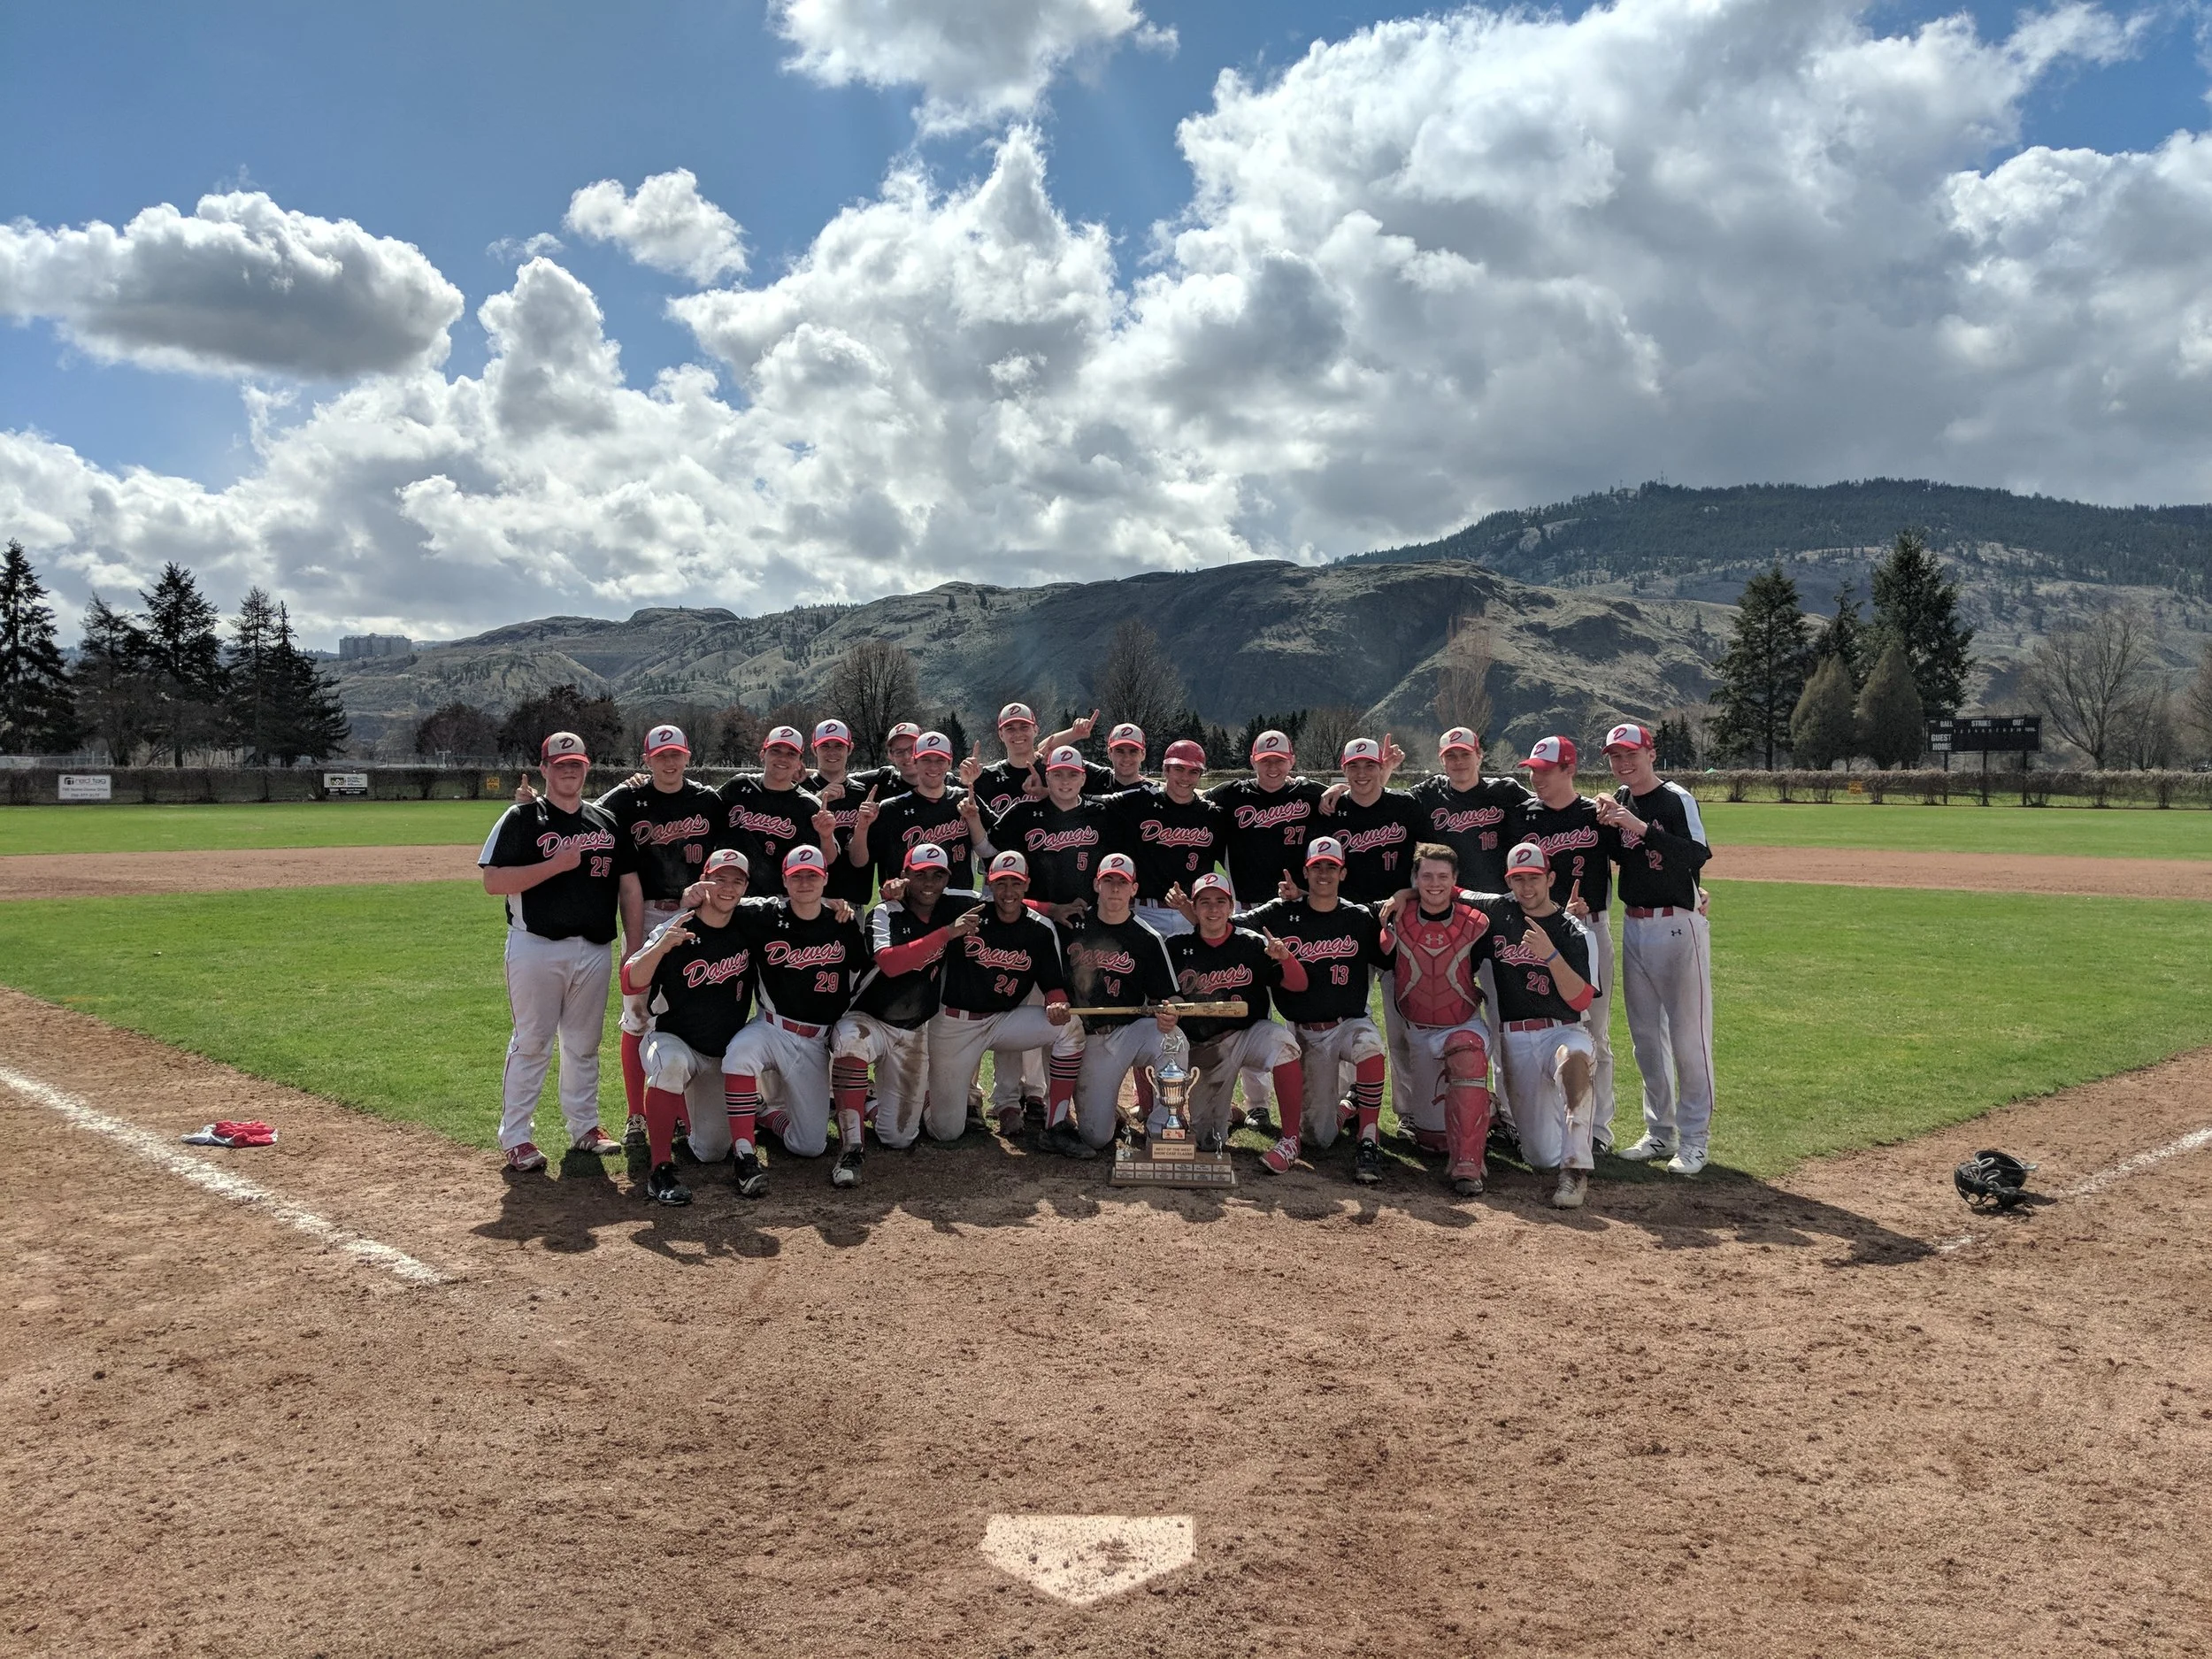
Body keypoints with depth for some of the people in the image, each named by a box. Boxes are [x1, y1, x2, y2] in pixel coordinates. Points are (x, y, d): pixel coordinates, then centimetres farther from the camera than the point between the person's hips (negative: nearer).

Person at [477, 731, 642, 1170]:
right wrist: (558, 864, -19)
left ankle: (584, 1126, 25)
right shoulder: (521, 819, -2)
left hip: (594, 949, 4)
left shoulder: (607, 821, 11)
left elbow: (630, 886, 11)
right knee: (531, 1043, 0)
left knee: (584, 1043, 13)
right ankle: (515, 1137, 9)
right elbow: (493, 882, -12)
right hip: (536, 948, -4)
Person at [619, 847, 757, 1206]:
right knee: (672, 1063, -41)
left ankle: (684, 1110, 39)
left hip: (725, 1054, 4)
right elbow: (630, 985, -26)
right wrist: (660, 947, -43)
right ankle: (660, 1169, -28)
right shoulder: (674, 931, -16)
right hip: (673, 1039, -4)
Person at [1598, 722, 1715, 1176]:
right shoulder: (1620, 799, 9)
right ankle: (1659, 1132, 24)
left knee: (1689, 1035, -2)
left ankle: (1694, 1139, 6)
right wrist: (1608, 826, -2)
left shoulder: (1676, 798, -11)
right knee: (1645, 1034, 13)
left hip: (1677, 926, -7)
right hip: (1634, 925, 7)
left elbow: (1698, 854, -25)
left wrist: (1640, 827, -32)